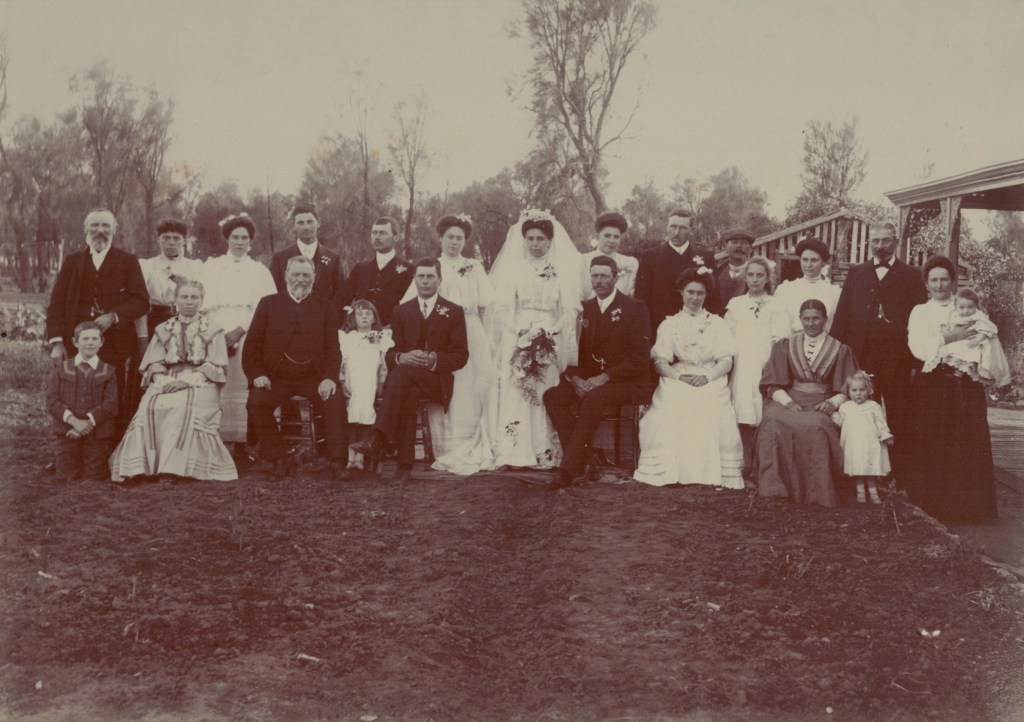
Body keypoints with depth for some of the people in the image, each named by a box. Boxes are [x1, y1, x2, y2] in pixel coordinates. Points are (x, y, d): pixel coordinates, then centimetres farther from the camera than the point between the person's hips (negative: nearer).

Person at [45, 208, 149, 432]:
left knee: (117, 409, -4)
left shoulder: (128, 262, 10)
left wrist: (113, 316, -15)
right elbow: (56, 304, 9)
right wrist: (56, 341, -3)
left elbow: (141, 301, 1)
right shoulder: (72, 262, 16)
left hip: (116, 346, -2)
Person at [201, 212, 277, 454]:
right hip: (215, 336, 0)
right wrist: (217, 334, -12)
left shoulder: (260, 271, 14)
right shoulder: (211, 267, 15)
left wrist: (240, 330, -13)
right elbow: (202, 303, 3)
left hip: (247, 337, 0)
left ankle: (240, 445, -5)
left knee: (242, 388, -7)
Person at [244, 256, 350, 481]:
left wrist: (330, 378, -13)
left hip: (314, 377, 0)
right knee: (256, 402, -26)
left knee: (335, 401, -28)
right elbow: (252, 344, 8)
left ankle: (338, 463, -18)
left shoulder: (325, 307, 12)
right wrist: (257, 374, -8)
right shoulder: (268, 304, 12)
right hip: (276, 377, 1)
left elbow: (333, 347, 4)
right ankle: (280, 460, -12)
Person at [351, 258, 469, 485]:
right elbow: (391, 353, 12)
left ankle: (376, 439, -48)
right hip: (404, 377, 3)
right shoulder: (401, 311, 20)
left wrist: (434, 360, -16)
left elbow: (461, 356, 4)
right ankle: (405, 464, -44)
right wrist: (402, 357, -14)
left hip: (437, 379, -2)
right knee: (408, 394, -37)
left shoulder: (454, 312, 11)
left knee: (403, 372, -36)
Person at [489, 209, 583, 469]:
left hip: (551, 340, 0)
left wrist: (551, 331, -12)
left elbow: (569, 309, 4)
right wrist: (519, 331, -12)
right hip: (518, 339, 0)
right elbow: (503, 308, 4)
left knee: (547, 396, -6)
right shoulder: (513, 267, 9)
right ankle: (514, 454, -12)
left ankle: (547, 454, -5)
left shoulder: (562, 270, 9)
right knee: (515, 395, -10)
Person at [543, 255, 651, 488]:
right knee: (552, 395, -20)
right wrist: (574, 377, -11)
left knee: (592, 399, -35)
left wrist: (604, 377, -20)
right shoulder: (584, 308, 13)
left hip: (627, 383, -5)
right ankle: (580, 458, -19)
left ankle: (569, 469, -29)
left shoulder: (635, 308, -3)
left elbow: (640, 358, -10)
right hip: (589, 380, 6)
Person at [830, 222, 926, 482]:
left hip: (898, 360, -2)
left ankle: (900, 478, 8)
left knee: (899, 420, 1)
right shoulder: (856, 273, 14)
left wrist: (916, 362, -6)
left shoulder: (912, 276, 7)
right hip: (861, 356, 2)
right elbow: (842, 316, 9)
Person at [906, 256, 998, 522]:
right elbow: (918, 348, -4)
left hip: (965, 384, 1)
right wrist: (948, 337, -12)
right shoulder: (920, 312, 12)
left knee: (969, 444, -7)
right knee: (933, 445, -6)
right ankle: (933, 500, 2)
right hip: (932, 385, -1)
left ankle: (968, 505, 0)